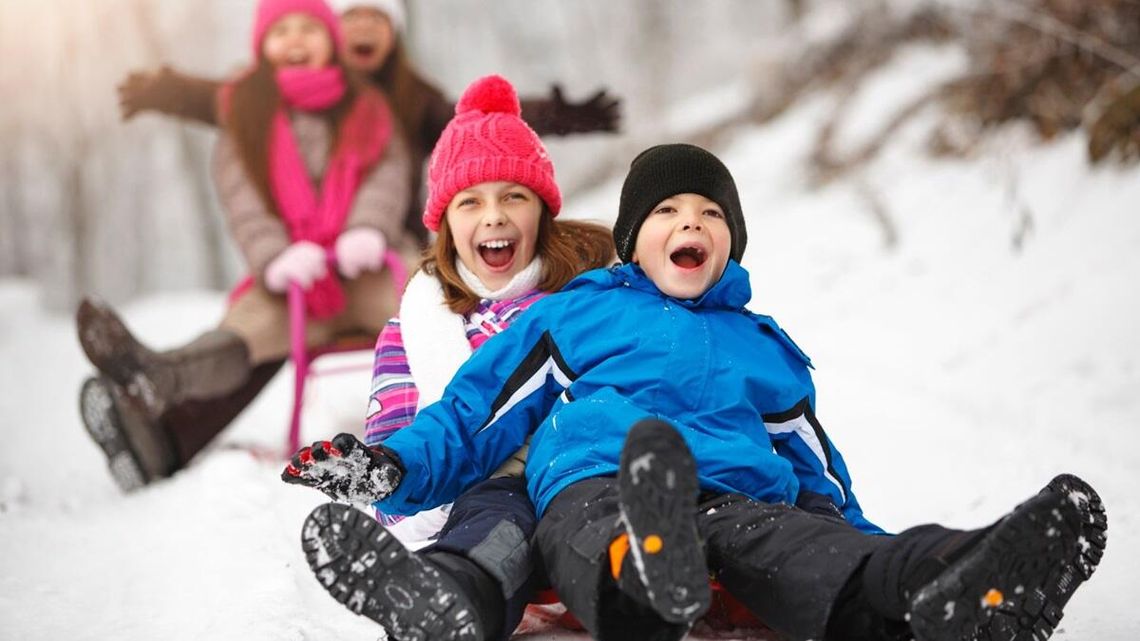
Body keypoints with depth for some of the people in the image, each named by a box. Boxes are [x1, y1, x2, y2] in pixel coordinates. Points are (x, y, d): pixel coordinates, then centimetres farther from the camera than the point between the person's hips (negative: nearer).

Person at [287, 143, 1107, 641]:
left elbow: (817, 475, 34)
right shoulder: (574, 314, 28)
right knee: (604, 536, -44)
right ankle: (642, 575, -80)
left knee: (824, 551, -36)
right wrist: (398, 467, 2)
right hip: (597, 487, -2)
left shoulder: (765, 347, 35)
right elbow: (478, 410, 23)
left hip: (744, 500, 2)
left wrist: (884, 563, 18)